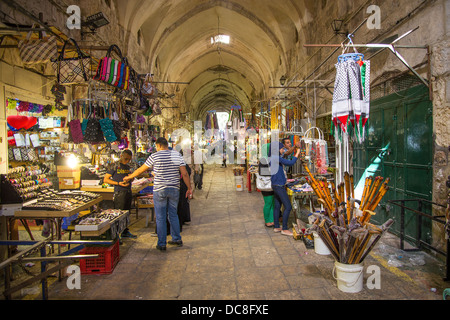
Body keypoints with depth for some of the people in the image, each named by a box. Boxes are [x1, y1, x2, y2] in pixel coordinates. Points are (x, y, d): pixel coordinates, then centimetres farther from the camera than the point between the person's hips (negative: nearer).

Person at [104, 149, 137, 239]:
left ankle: (125, 232, 25)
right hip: (119, 193, -7)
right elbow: (105, 179, -7)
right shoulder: (115, 166, -5)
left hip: (128, 192, 7)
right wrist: (118, 183, -17)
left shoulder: (128, 167, 15)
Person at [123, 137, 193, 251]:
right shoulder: (177, 155, 3)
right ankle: (177, 239, 25)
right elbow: (184, 173, -2)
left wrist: (129, 177, 21)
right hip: (174, 189, 4)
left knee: (160, 218, 5)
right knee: (173, 214, 17)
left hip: (159, 190, -3)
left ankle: (162, 244, 12)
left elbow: (140, 170, 5)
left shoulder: (154, 156, -5)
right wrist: (189, 188, 4)